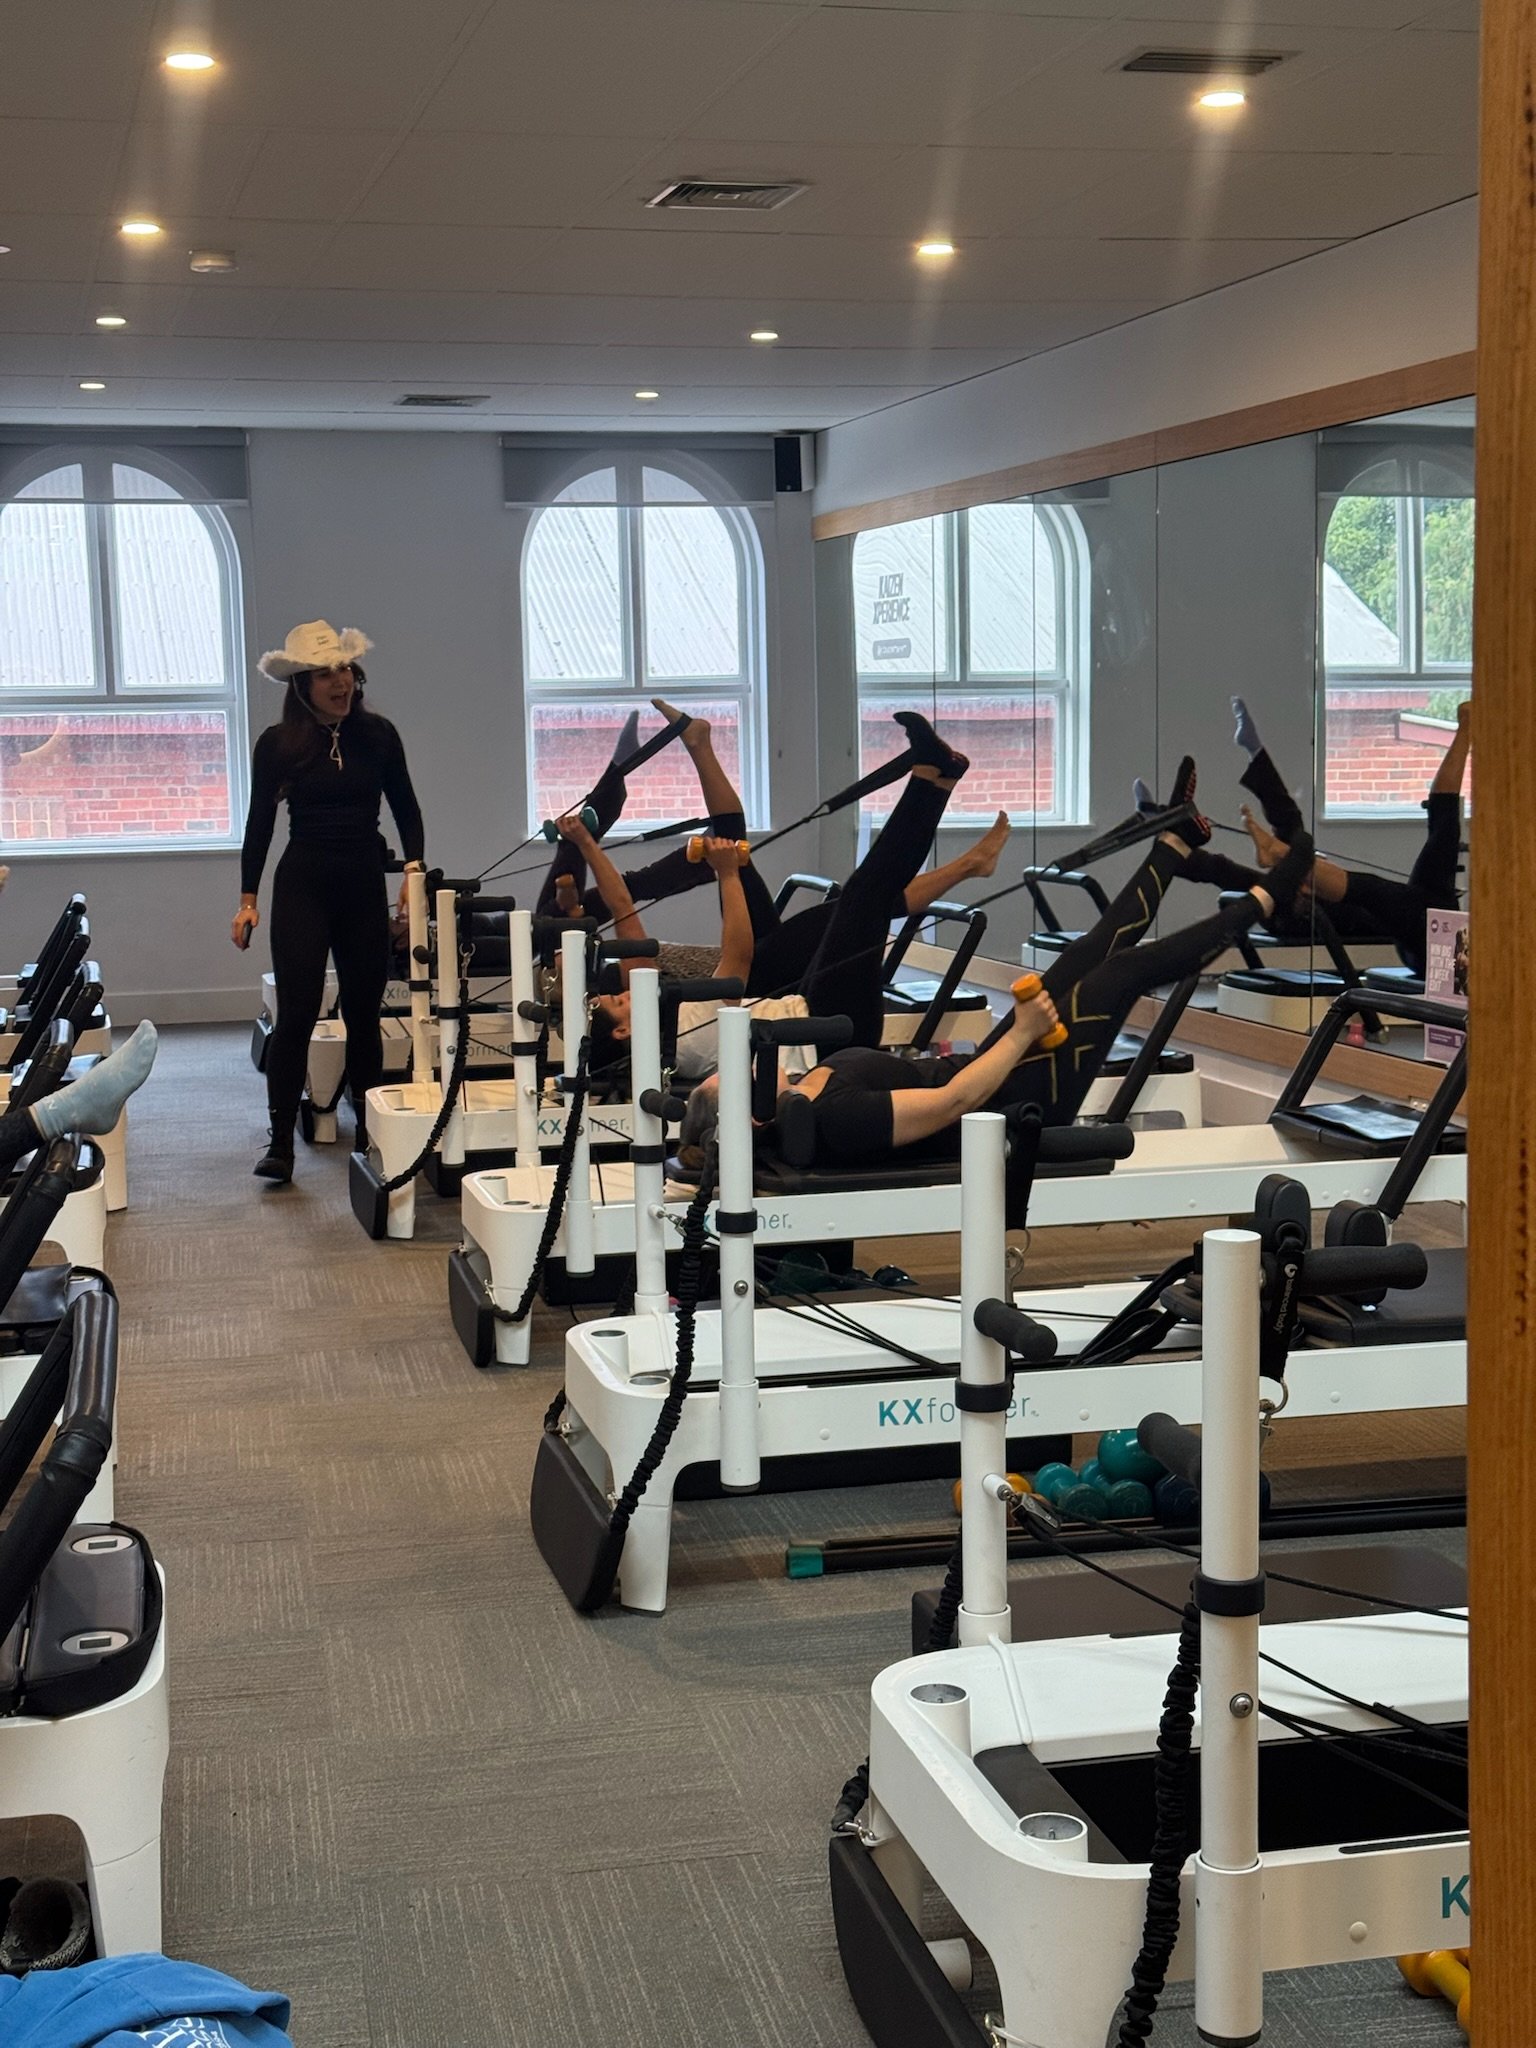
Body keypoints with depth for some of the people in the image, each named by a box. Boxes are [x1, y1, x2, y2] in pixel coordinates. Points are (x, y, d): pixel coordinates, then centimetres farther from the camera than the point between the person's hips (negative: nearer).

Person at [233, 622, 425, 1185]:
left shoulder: (378, 734, 3)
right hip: (302, 887, -2)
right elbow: (259, 823, 3)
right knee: (297, 1013, -9)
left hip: (364, 885, 2)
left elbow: (405, 807, 11)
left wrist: (414, 869, -2)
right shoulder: (278, 744, -2)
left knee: (364, 1011, 8)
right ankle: (280, 1143, -7)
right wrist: (248, 900, 0)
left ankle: (370, 1128, 19)